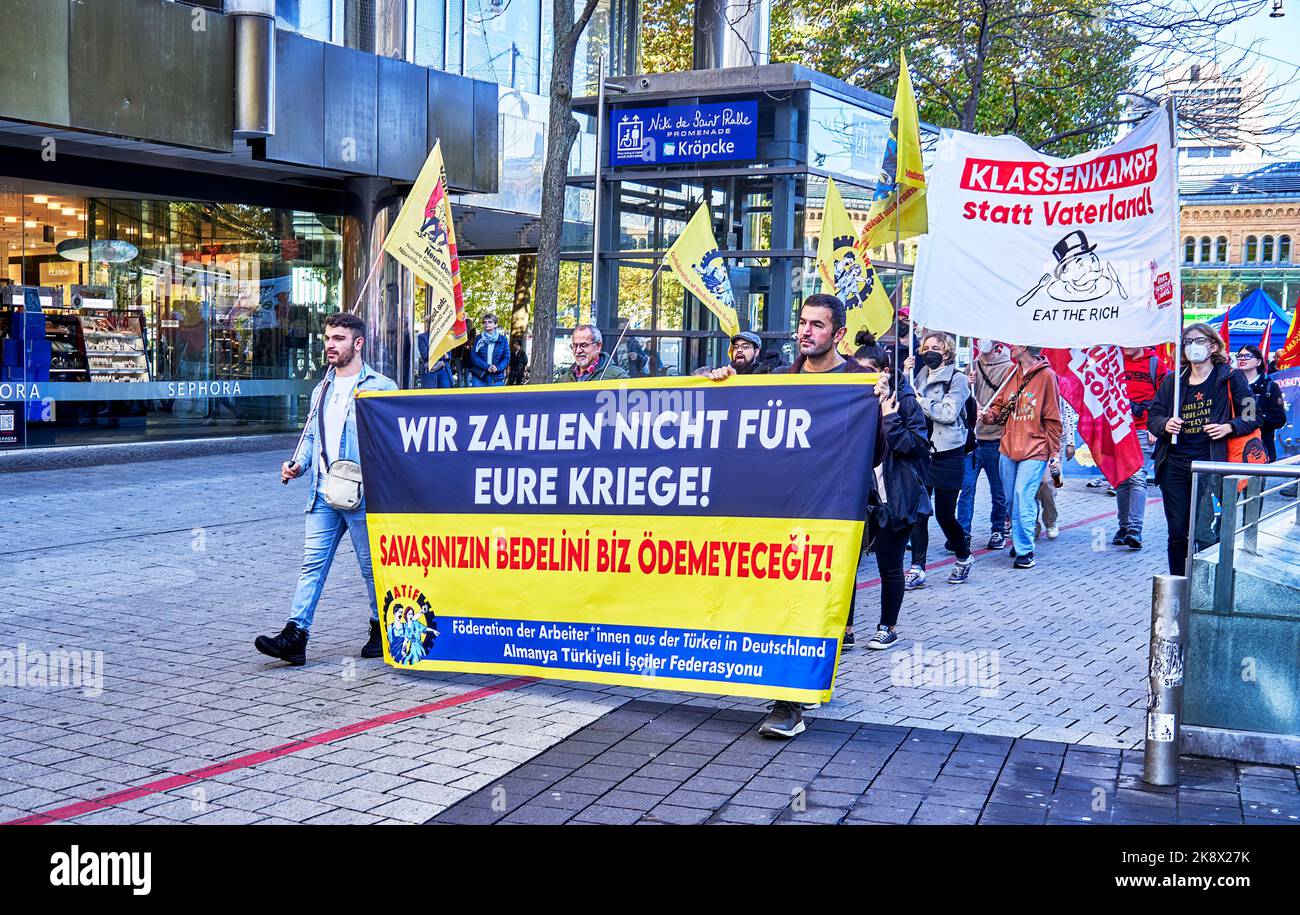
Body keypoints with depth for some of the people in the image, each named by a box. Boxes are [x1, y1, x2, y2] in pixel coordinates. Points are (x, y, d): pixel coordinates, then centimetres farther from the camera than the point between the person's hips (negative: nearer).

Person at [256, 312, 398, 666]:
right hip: (323, 495, 6)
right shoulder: (322, 390, 18)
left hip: (362, 495, -5)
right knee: (312, 563, 0)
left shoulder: (380, 387, -2)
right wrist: (298, 464, 7)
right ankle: (295, 635, -3)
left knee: (373, 567, 6)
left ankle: (381, 631, 21)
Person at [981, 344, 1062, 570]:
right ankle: (1019, 541, 27)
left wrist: (1054, 452, -5)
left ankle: (1025, 550, -3)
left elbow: (1052, 418, -5)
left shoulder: (1046, 375, -7)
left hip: (1034, 450, -6)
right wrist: (988, 414, -5)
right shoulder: (1013, 373, 11)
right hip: (1008, 448, 6)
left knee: (1023, 498, -12)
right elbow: (1000, 406, 18)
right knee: (1011, 500, 11)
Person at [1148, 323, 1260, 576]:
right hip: (1174, 467, 4)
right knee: (1177, 533, 9)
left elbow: (1252, 416, 3)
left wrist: (1228, 427, -15)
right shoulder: (1173, 380, 11)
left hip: (1209, 464, -4)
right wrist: (1165, 424, -9)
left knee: (1204, 533, -12)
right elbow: (1153, 416, 13)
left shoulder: (1230, 378, 1)